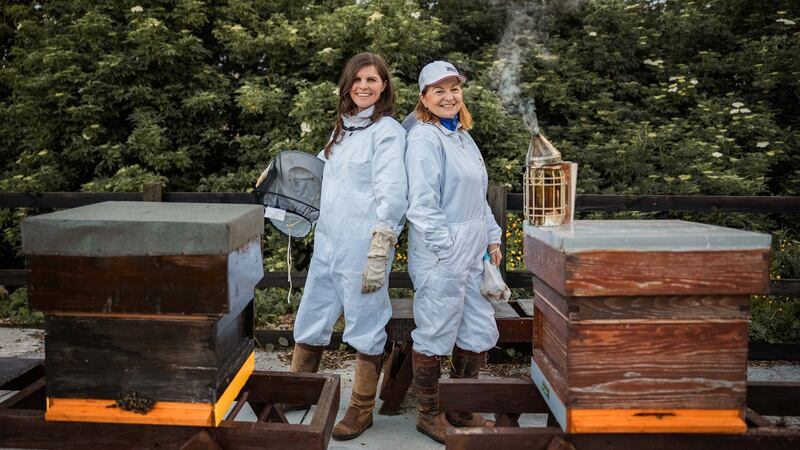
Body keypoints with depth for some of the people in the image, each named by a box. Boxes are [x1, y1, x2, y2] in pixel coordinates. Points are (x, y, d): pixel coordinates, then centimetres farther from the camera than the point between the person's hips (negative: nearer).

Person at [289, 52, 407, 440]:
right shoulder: (342, 128, 16)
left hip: (362, 248, -7)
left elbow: (391, 196, -14)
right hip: (327, 245, 8)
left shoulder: (387, 131, -7)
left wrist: (378, 255, -19)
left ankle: (361, 411, 22)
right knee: (309, 324, 15)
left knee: (366, 329, 5)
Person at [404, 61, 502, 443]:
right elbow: (421, 203, -18)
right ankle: (429, 414, 22)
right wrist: (446, 250, -19)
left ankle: (462, 410, 30)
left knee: (479, 333, 13)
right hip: (440, 254, -9)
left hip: (473, 253, 9)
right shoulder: (424, 138, -10)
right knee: (435, 335, 3)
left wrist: (492, 238, 17)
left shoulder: (464, 137, 17)